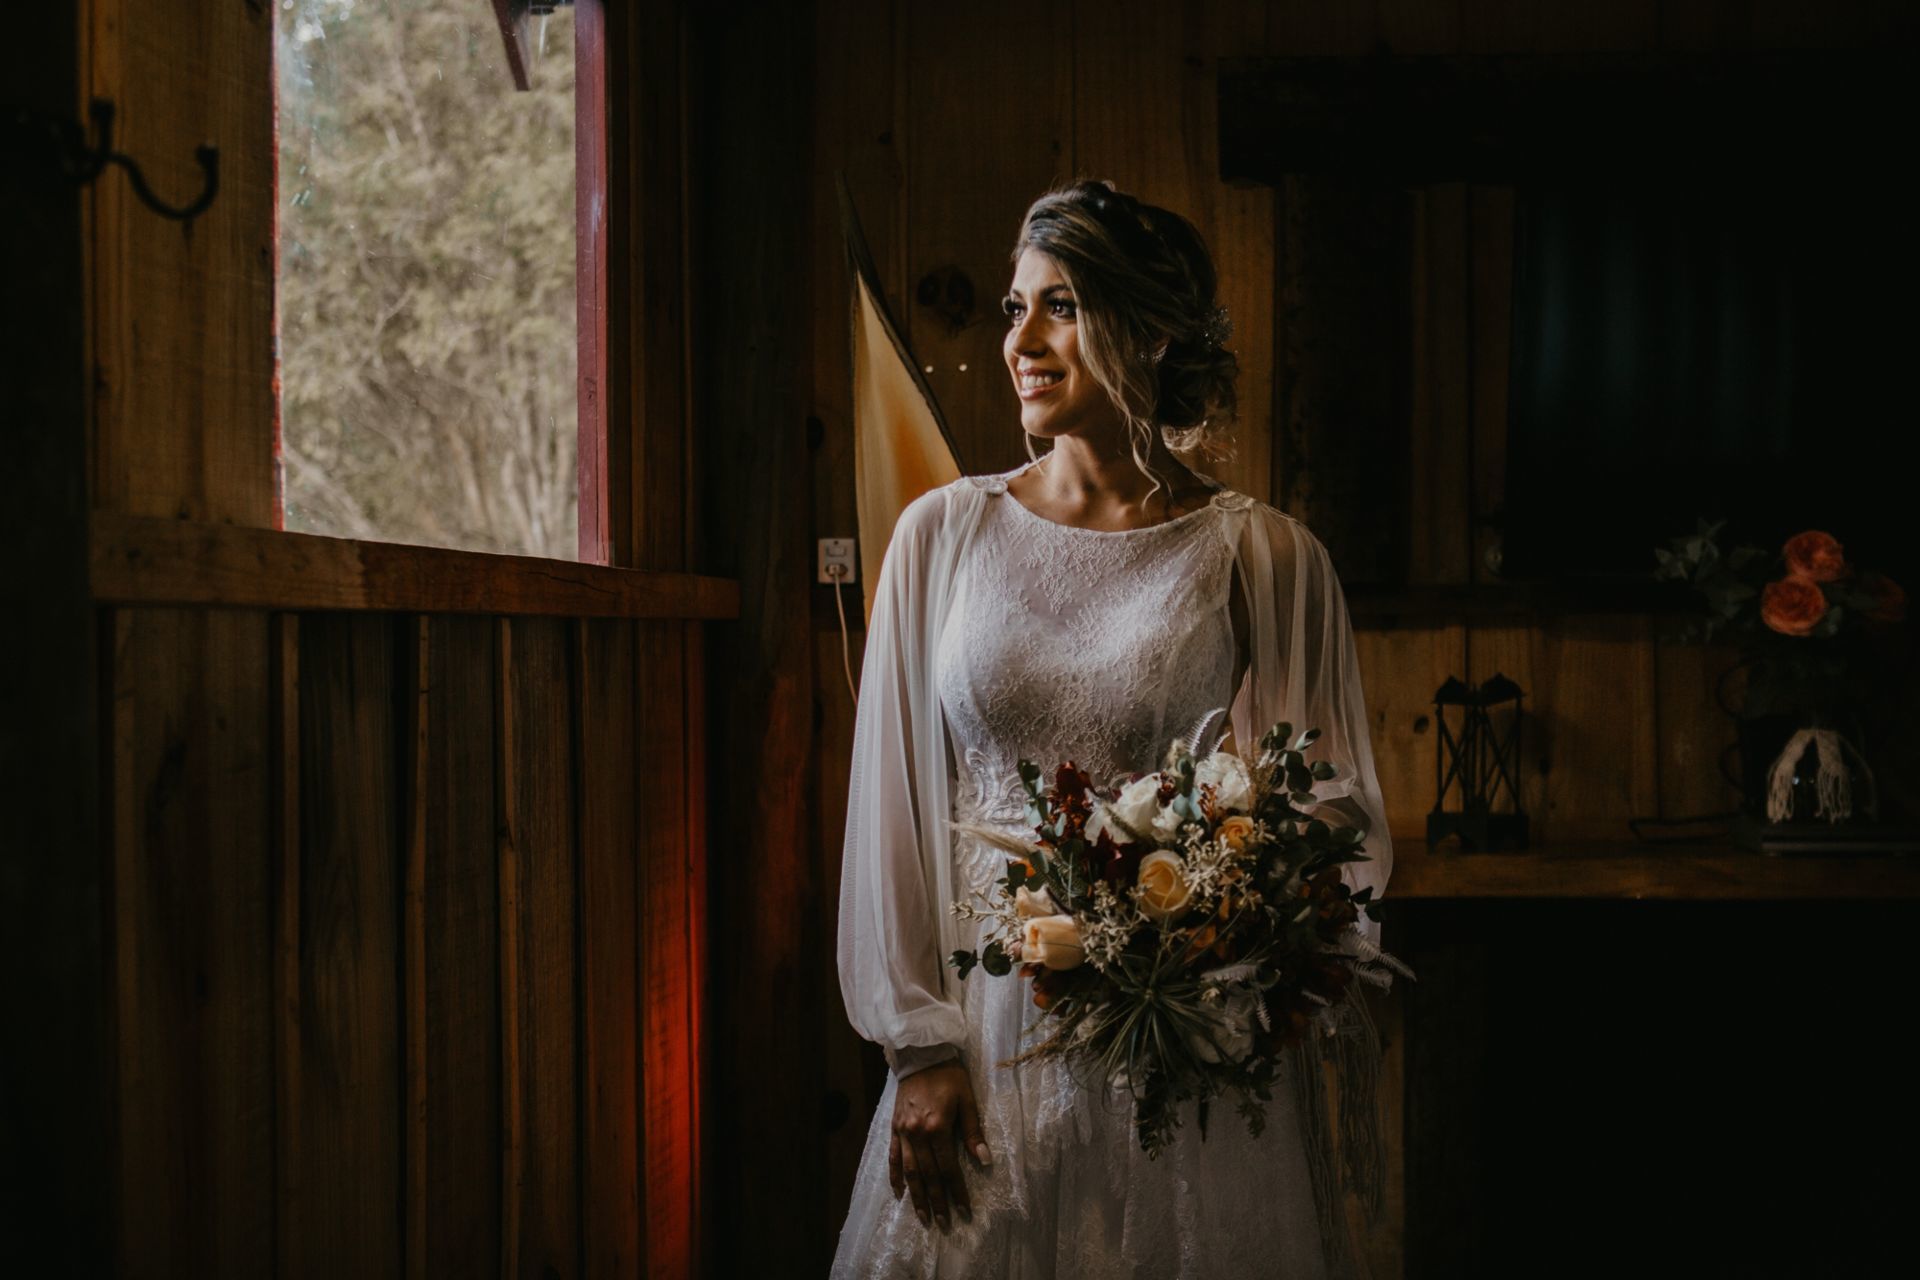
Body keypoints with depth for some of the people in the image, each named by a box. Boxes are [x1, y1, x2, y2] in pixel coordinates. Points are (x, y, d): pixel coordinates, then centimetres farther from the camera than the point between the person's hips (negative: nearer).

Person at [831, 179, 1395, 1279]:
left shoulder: (1263, 556, -2)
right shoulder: (945, 532, 3)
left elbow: (1328, 815, 3)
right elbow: (895, 798, 3)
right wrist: (919, 1044, -1)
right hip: (992, 1022, 2)